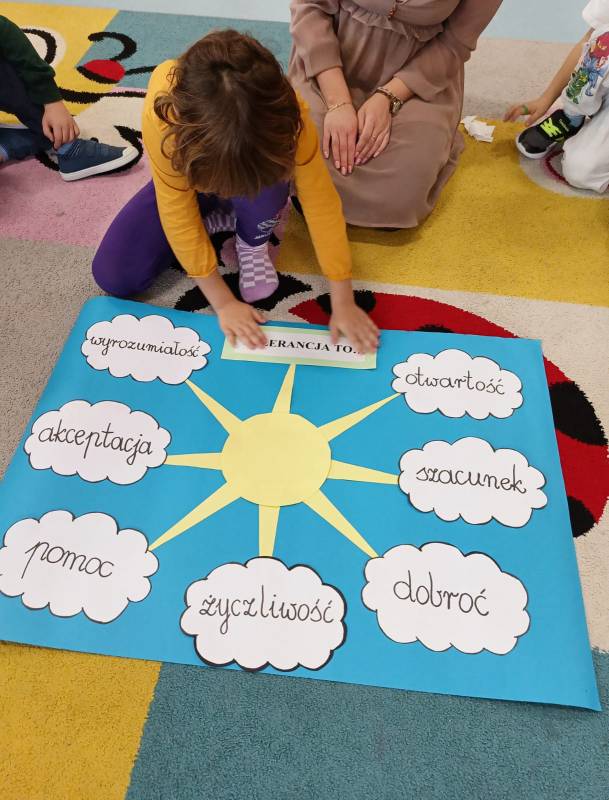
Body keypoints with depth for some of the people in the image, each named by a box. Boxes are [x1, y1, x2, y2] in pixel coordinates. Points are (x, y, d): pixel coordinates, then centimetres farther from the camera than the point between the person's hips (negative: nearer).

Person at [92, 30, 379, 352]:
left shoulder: (284, 114, -37)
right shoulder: (162, 111, -39)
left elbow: (322, 205, -31)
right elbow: (177, 215, -31)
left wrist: (343, 303, -30)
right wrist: (223, 302, -29)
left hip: (252, 183, 0)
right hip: (191, 177, 1)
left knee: (264, 185, -40)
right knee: (113, 276, -12)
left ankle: (253, 241, -5)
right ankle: (222, 219, 3)